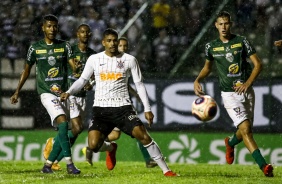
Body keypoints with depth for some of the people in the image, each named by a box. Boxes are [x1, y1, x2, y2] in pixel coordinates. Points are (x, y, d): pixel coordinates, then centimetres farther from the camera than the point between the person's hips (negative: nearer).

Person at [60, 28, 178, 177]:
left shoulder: (129, 60, 2)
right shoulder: (94, 59, 5)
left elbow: (139, 84, 6)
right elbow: (83, 80, 14)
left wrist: (147, 109, 1)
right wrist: (69, 92, -4)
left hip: (123, 107, -1)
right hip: (101, 109, 1)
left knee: (143, 136, -18)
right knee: (93, 145, -15)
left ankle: (165, 170, -10)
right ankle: (111, 148, 23)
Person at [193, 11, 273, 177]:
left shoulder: (242, 42, 1)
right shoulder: (211, 47, 4)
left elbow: (258, 64, -2)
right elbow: (208, 67, 23)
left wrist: (248, 83, -14)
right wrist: (197, 80, 5)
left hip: (247, 91, 2)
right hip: (229, 94, -2)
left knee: (246, 131, 10)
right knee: (245, 129, -18)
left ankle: (230, 143, 46)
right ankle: (264, 166, -23)